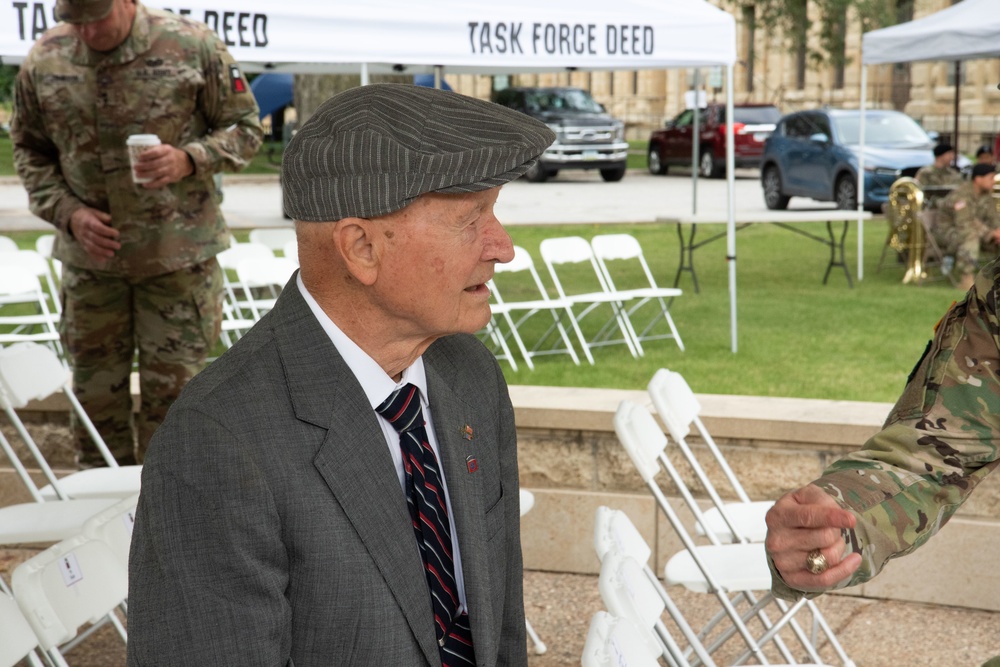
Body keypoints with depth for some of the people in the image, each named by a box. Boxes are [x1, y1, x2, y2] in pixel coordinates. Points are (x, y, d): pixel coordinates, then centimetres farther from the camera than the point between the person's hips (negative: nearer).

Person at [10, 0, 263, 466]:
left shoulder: (193, 47, -9)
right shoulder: (44, 61, -1)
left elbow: (244, 129, 0)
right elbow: (29, 150, 10)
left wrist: (189, 160, -19)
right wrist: (67, 212, -6)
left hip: (178, 255, -2)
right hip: (90, 255, 3)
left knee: (171, 392, 2)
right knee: (95, 393, 11)